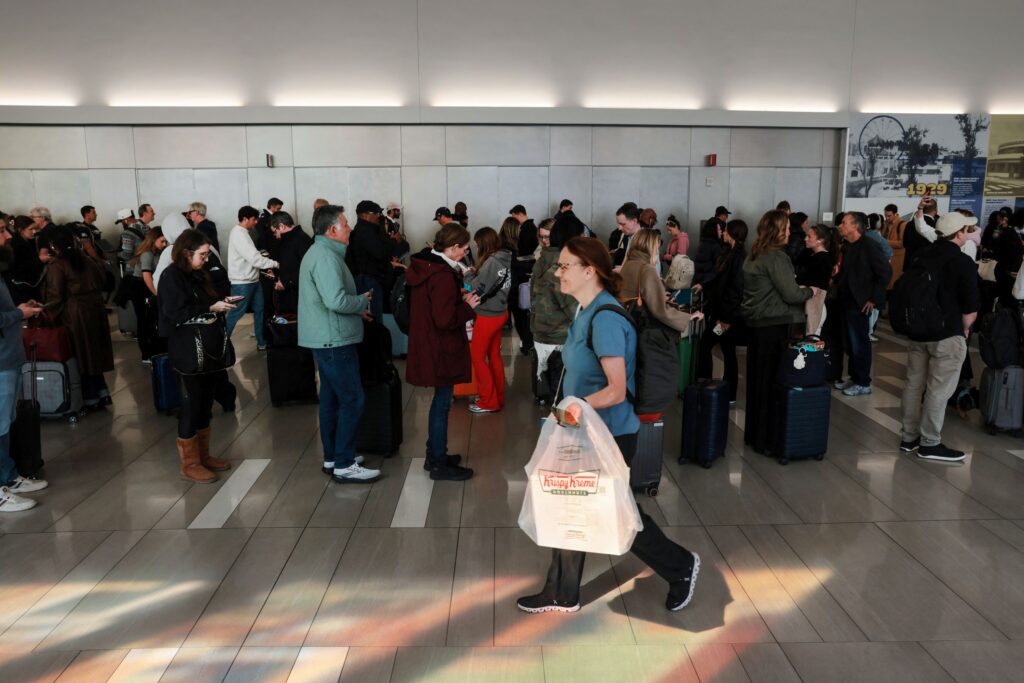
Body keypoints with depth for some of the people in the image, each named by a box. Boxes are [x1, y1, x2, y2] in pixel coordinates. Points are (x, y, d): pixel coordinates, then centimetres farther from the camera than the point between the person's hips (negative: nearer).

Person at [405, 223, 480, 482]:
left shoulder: (424, 266, 6)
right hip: (441, 351, -10)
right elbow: (445, 320, -26)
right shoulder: (443, 276, -23)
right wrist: (468, 306, -12)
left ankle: (435, 454, 32)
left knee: (440, 401, 20)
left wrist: (459, 298, 8)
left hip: (427, 345, 10)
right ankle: (439, 465, 14)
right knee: (442, 403, 2)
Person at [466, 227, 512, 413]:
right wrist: (474, 274, -1)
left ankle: (489, 402, 12)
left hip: (488, 316, -8)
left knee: (477, 356, 6)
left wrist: (467, 275, -4)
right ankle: (498, 396, 29)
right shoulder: (505, 258, 1)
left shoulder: (492, 261, -24)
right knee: (494, 355, 19)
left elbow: (477, 288, -21)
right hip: (500, 312, 8)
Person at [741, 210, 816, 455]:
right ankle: (766, 439, 4)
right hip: (775, 325, -9)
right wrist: (809, 291, 2)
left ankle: (753, 433, 22)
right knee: (771, 381, -2)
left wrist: (797, 287, 15)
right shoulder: (777, 257, -15)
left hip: (755, 322, 9)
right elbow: (791, 295, -17)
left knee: (756, 379, 13)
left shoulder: (753, 256, 12)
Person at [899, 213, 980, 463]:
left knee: (914, 383, 12)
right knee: (938, 390, 1)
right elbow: (971, 306, -11)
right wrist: (965, 328, 6)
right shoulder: (963, 262, -13)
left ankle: (908, 437, 20)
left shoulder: (921, 257, 6)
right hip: (947, 334, -7)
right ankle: (929, 444, 8)